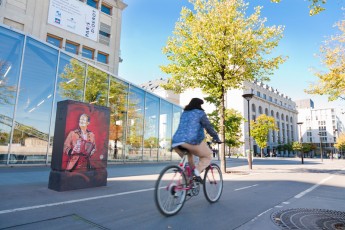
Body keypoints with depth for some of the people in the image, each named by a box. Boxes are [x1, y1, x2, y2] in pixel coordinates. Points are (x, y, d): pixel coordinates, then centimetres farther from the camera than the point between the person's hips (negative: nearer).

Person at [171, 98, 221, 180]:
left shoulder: (184, 113, 28)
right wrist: (216, 138, 11)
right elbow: (208, 127, 3)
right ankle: (197, 171, -12)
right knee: (207, 157, 12)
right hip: (192, 140, -6)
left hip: (176, 142, 6)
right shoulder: (200, 113, 9)